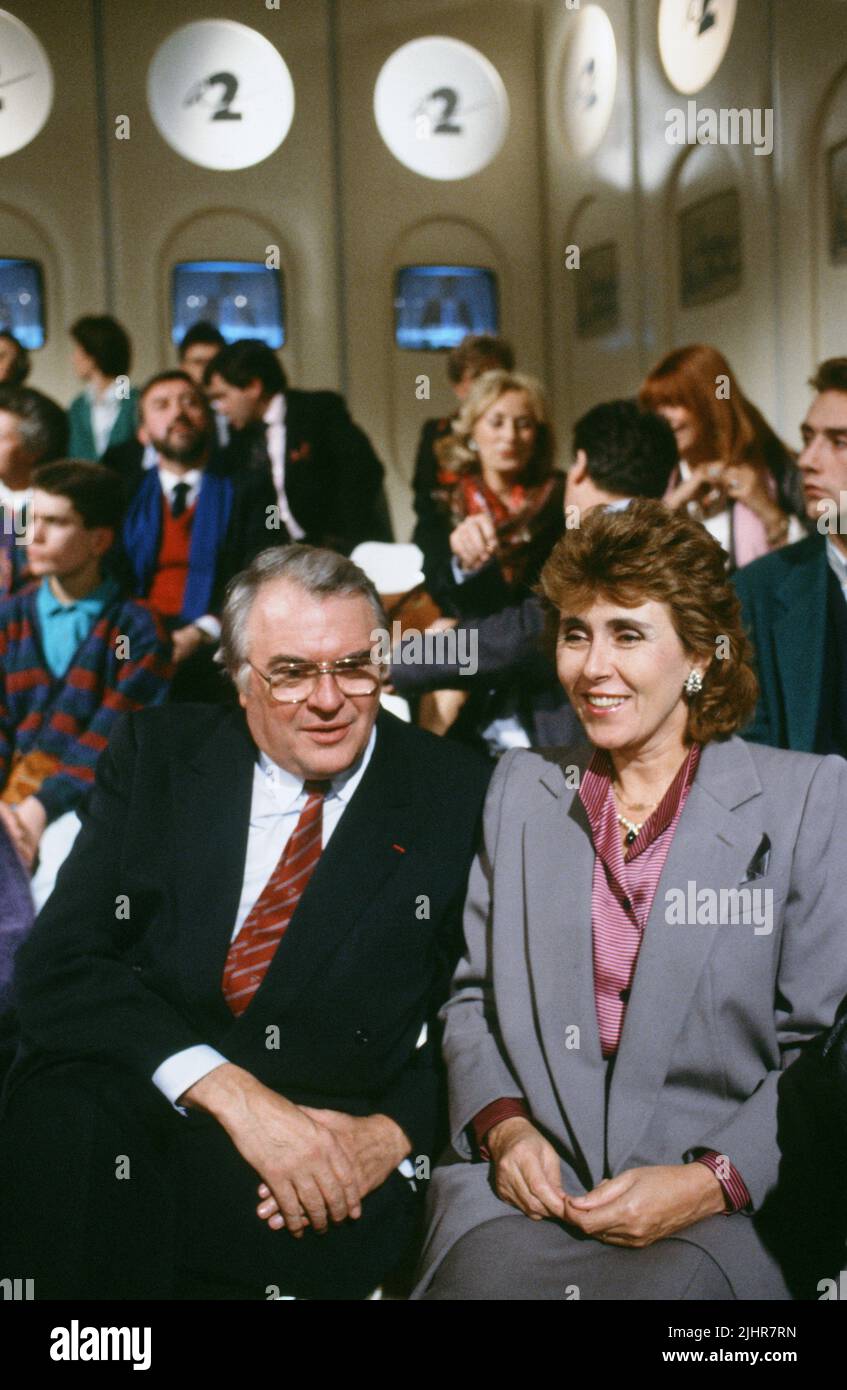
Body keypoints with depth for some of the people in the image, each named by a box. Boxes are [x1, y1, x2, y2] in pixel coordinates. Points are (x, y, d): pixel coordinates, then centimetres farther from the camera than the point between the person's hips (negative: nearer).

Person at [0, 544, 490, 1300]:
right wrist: (231, 1093, -17)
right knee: (68, 1123, -32)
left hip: (338, 1139, 0)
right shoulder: (157, 754, 7)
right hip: (138, 1101, 1)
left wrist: (396, 1131, -15)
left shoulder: (459, 798, 4)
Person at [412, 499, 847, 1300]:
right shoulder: (521, 789, 15)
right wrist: (503, 1124, -3)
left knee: (664, 1286, -34)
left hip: (724, 1205, -2)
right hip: (528, 1179, 3)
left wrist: (711, 1182, -13)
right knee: (484, 1275, -30)